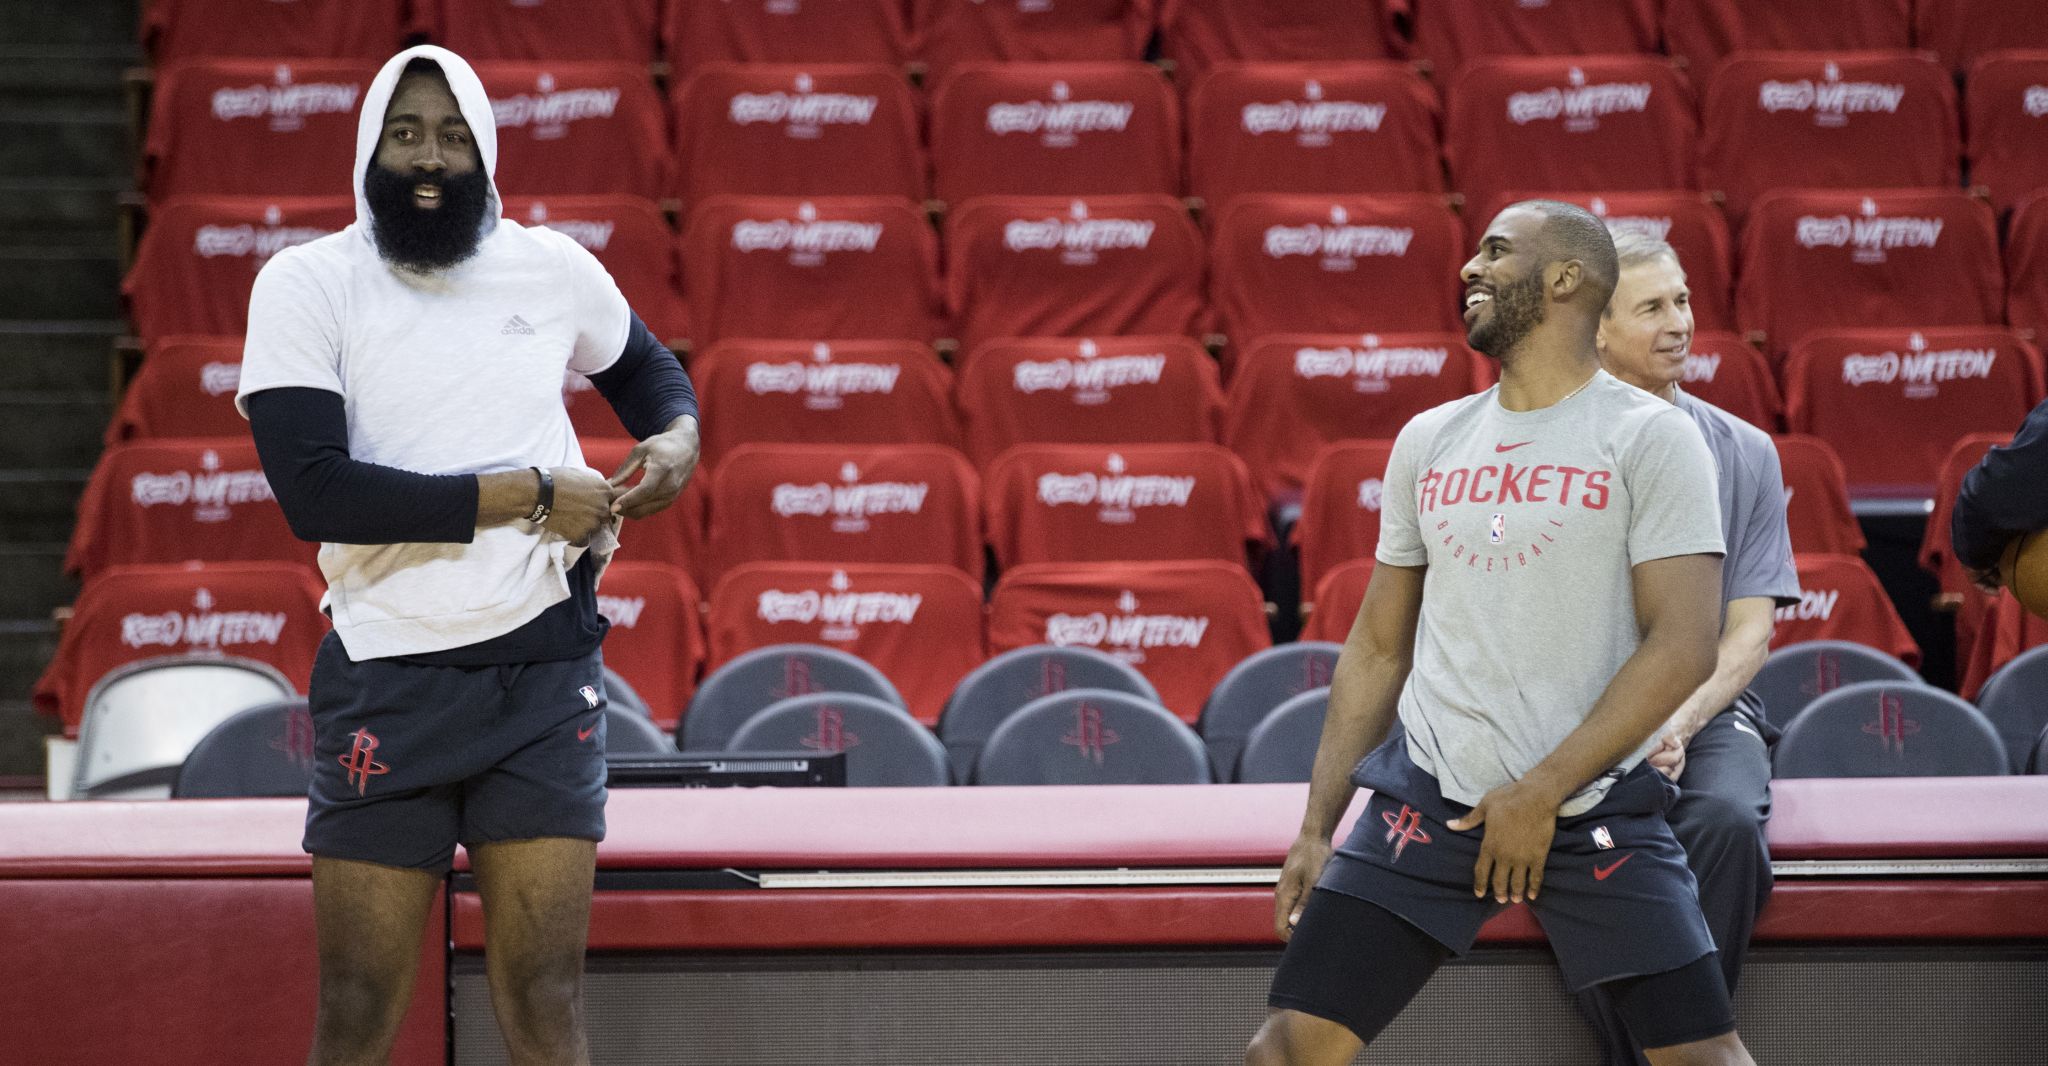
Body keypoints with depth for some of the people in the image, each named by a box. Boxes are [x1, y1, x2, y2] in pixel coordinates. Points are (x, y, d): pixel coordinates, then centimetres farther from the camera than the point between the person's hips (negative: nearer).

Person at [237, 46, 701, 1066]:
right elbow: (314, 489, -17)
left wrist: (678, 439, 5)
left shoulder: (552, 269, 7)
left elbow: (646, 367, 29)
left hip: (546, 674, 2)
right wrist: (526, 495, -15)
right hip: (386, 684, -2)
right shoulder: (305, 284, -4)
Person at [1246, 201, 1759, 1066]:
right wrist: (1316, 825, 11)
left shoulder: (1652, 438, -4)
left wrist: (1541, 795, -15)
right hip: (1428, 796, 4)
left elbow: (1681, 649, -11)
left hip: (1594, 805, -4)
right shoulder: (1428, 441, 12)